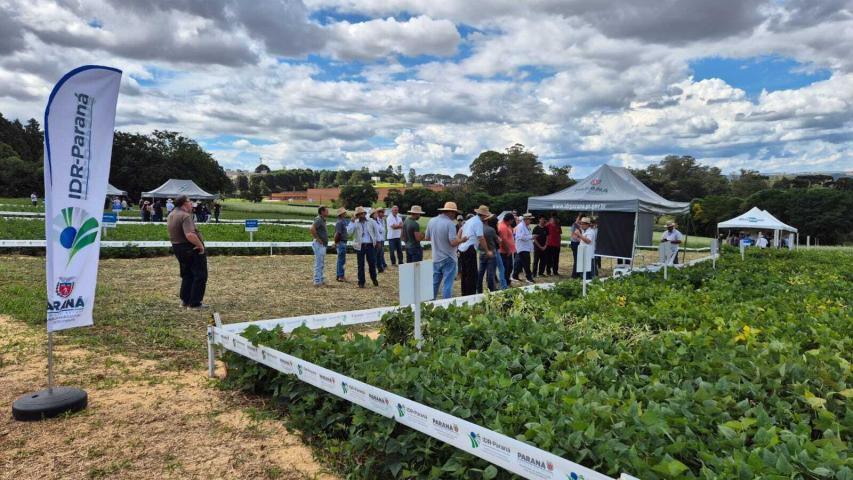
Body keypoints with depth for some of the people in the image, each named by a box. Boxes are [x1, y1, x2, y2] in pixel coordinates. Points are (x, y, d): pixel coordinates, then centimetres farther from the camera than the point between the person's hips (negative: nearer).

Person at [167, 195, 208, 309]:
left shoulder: (171, 215, 8)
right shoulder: (185, 216, -22)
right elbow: (190, 235, -35)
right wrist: (200, 245, -24)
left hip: (177, 247, 9)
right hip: (192, 248, -9)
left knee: (187, 275, 22)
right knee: (200, 276, 1)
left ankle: (185, 300, 24)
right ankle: (194, 303, 2)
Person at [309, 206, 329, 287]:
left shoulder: (322, 220, 15)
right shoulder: (318, 219, -16)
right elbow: (312, 228, -31)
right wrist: (318, 238, -23)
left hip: (323, 245, 10)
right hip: (319, 244, -10)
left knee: (322, 264, 16)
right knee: (318, 263, -6)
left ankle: (321, 279, 25)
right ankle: (317, 281, -2)